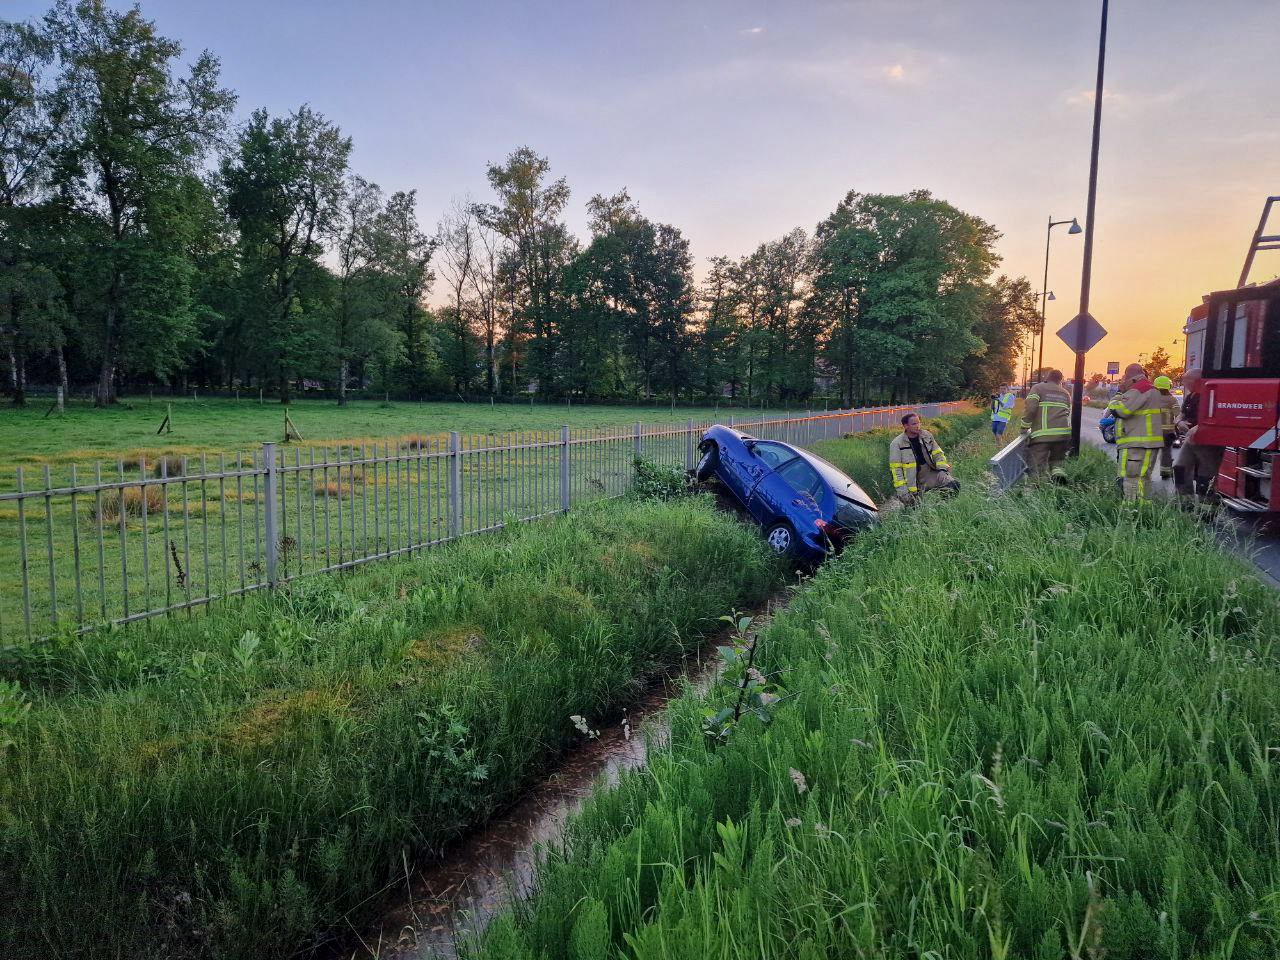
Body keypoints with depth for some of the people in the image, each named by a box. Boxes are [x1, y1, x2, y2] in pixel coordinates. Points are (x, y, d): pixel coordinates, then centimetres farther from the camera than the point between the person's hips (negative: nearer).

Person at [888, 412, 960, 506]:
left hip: (929, 473, 3)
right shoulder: (897, 444, -9)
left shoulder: (927, 435, 5)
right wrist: (902, 491, -18)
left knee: (954, 484, -19)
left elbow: (938, 454, 15)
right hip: (912, 478, -3)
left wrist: (943, 469, -4)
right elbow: (896, 469, -11)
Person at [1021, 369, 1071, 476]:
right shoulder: (1066, 394, 22)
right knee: (1056, 459, 23)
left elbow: (1029, 408, -7)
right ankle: (1057, 470, -7)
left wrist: (1025, 426, 0)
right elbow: (1067, 413, 21)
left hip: (1042, 434, -4)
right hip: (1064, 434, 4)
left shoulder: (1038, 388, 7)